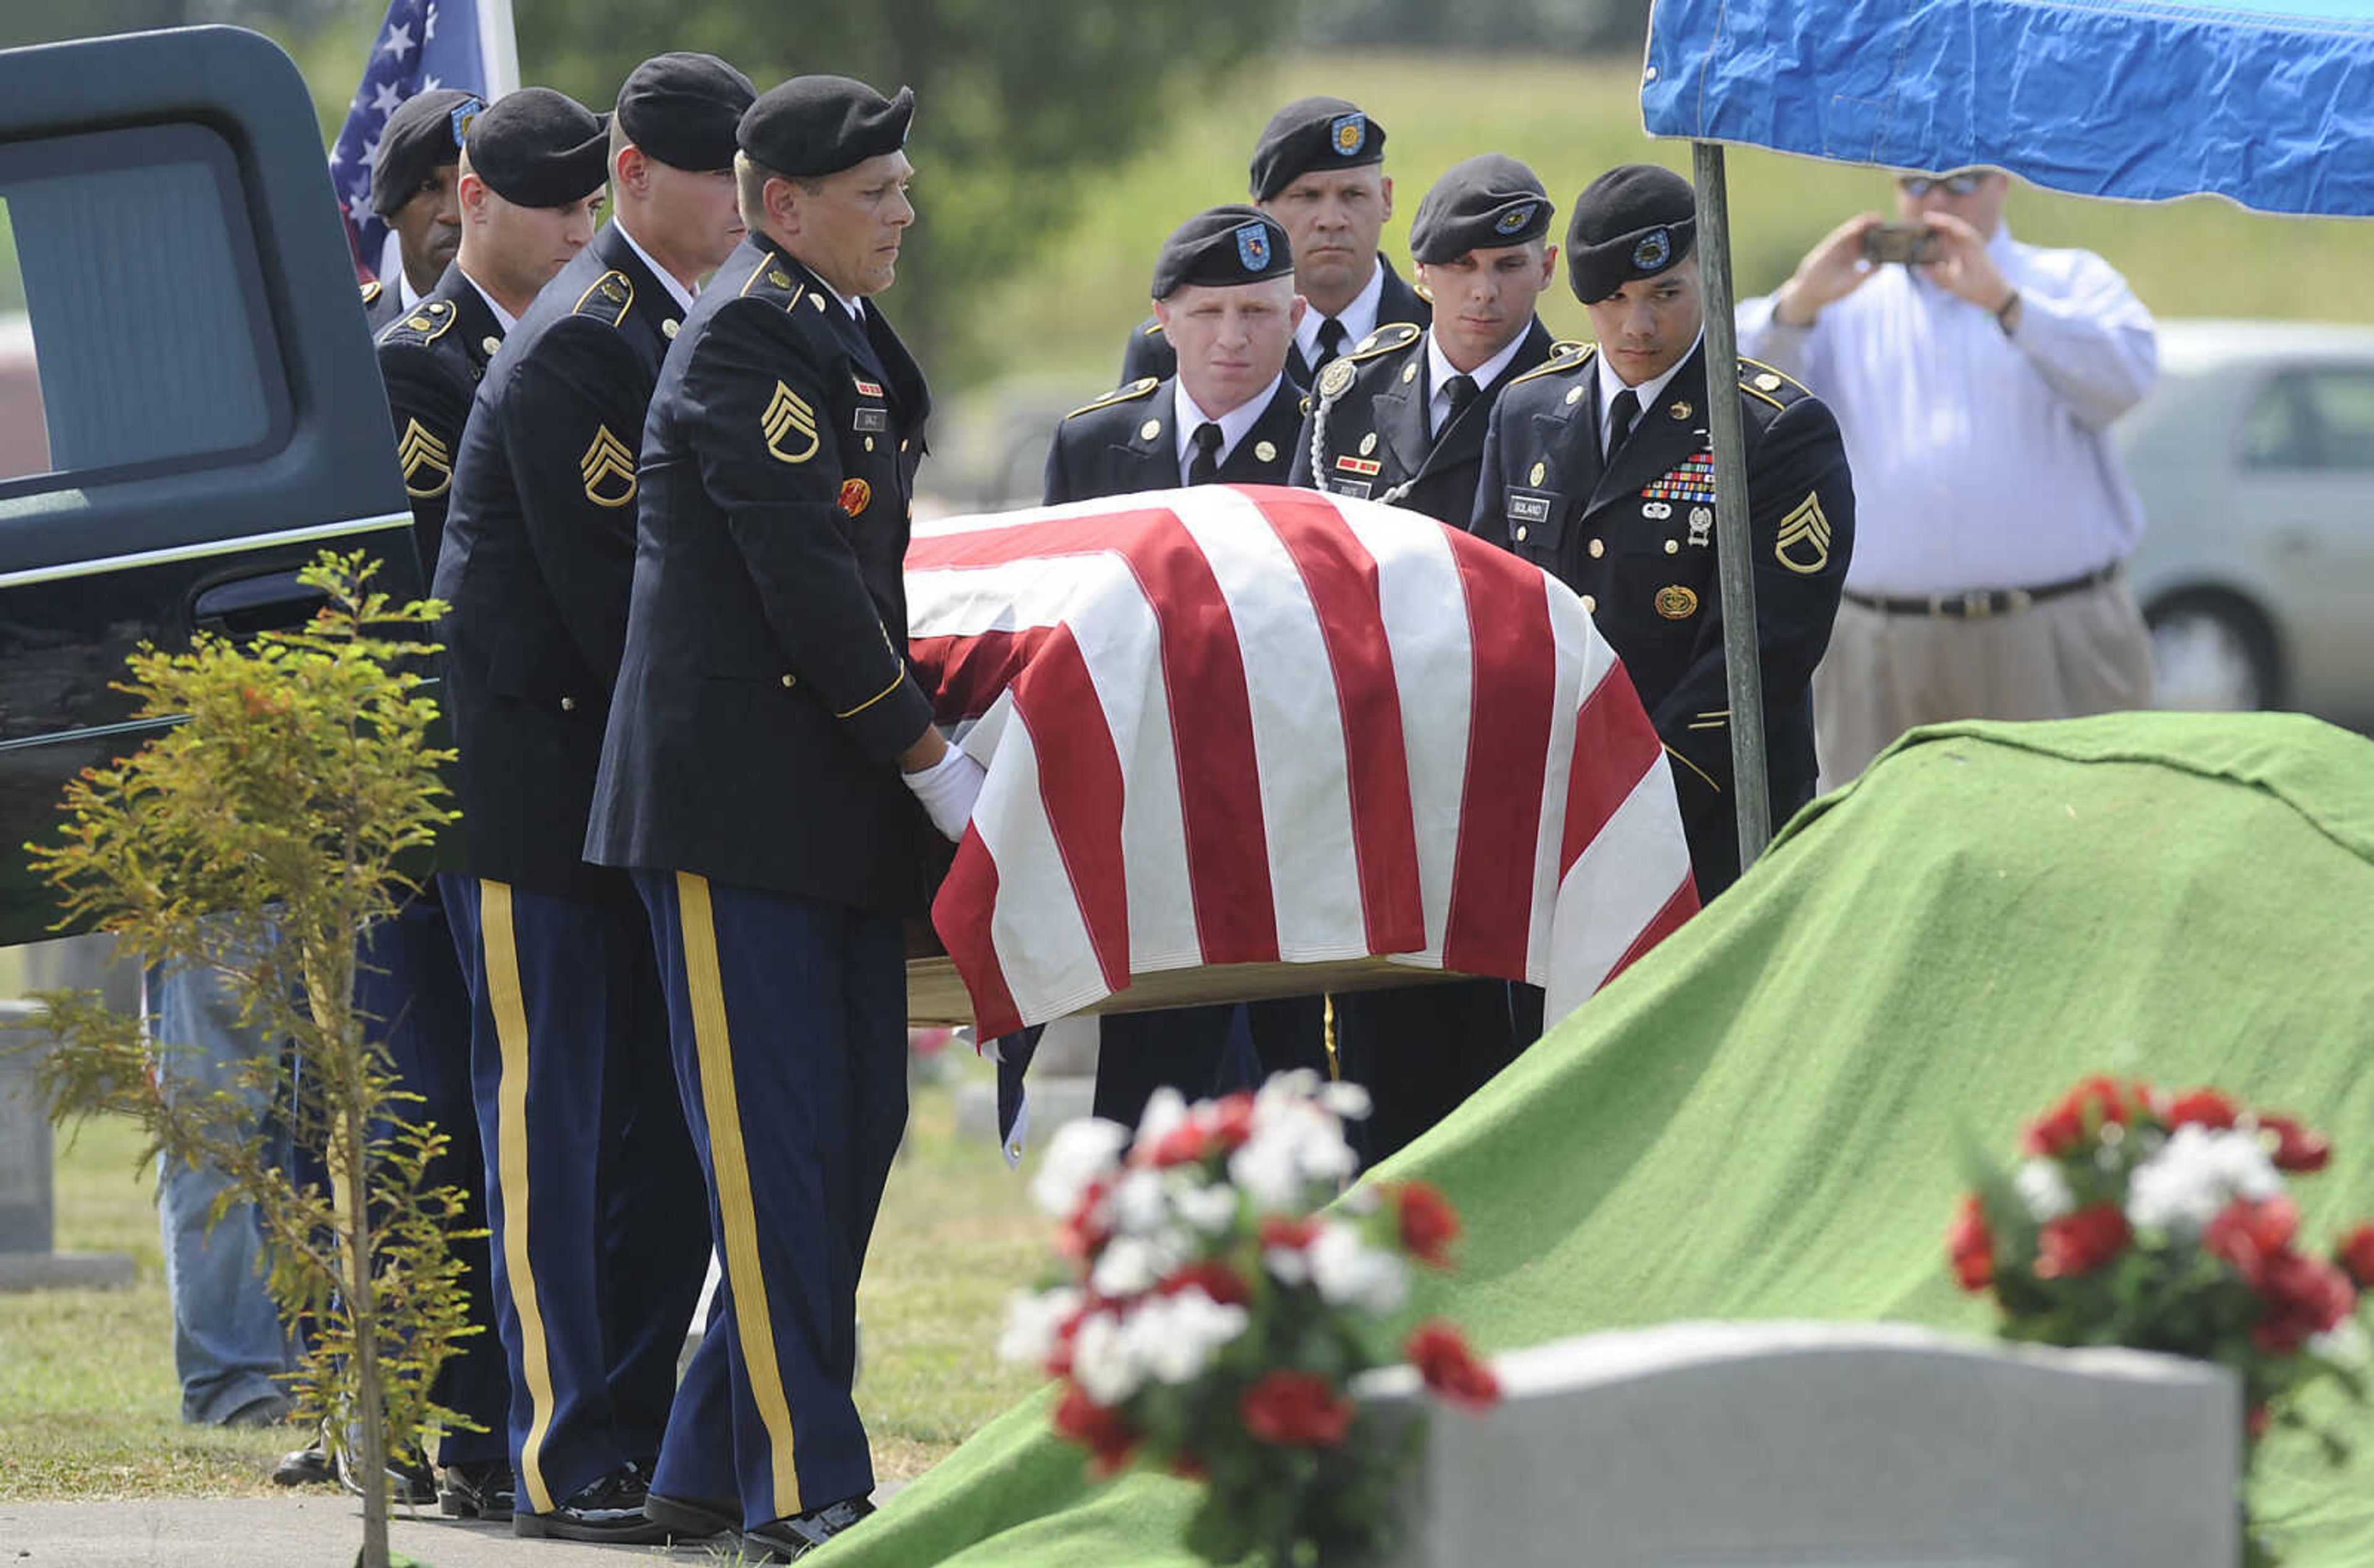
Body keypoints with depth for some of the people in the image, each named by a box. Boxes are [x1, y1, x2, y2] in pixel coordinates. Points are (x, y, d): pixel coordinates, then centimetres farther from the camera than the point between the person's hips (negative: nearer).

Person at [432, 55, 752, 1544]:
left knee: (659, 1126, 7)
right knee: (554, 1121, -4)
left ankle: (635, 1432, 12)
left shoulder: (686, 332, 13)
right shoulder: (580, 344, -16)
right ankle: (568, 1461, -3)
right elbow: (603, 589, -20)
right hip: (539, 774, -9)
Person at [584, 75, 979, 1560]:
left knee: (857, 1123, 9)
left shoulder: (845, 339, 19)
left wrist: (917, 746, 15)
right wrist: (934, 764, -16)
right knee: (777, 1133, -7)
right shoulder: (748, 337, -11)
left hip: (839, 806, 9)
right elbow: (803, 577, -18)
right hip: (739, 798, -9)